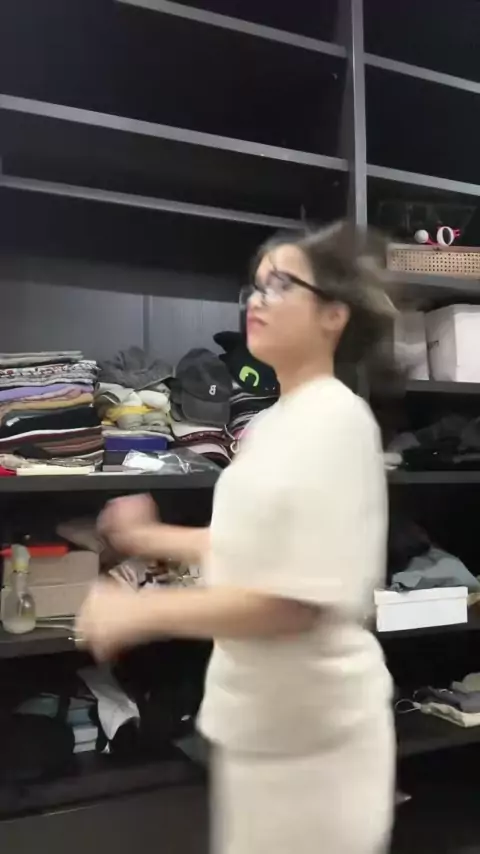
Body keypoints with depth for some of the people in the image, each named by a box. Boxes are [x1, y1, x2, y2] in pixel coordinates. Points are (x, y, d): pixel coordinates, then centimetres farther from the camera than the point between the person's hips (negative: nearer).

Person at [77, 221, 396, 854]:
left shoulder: (336, 419, -22)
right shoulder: (270, 423, 5)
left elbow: (295, 600, -26)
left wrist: (142, 612, -20)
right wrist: (152, 538, 17)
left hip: (311, 725, -8)